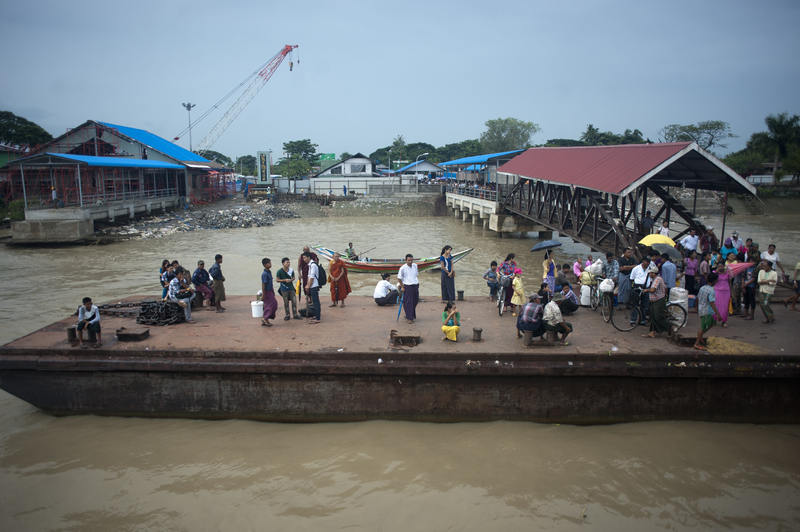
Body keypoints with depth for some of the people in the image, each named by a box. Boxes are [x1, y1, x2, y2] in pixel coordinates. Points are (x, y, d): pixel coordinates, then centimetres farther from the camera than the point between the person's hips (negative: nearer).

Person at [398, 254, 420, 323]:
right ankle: (409, 318, 2)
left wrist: (417, 282, 15)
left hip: (415, 286, 5)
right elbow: (399, 278, -3)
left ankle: (413, 315, 34)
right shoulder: (403, 268, -10)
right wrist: (402, 287, -4)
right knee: (408, 302, -5)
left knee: (415, 301, 13)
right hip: (407, 287, -5)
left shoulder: (415, 266, 6)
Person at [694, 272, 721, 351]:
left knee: (711, 323, 22)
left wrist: (697, 309, 28)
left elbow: (697, 299, 16)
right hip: (707, 312, -9)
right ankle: (697, 344, 6)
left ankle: (700, 336, 23)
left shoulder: (702, 288, 7)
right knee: (703, 327, 0)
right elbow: (712, 303, -25)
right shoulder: (711, 291, -19)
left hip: (701, 310, 9)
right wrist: (717, 314, -24)